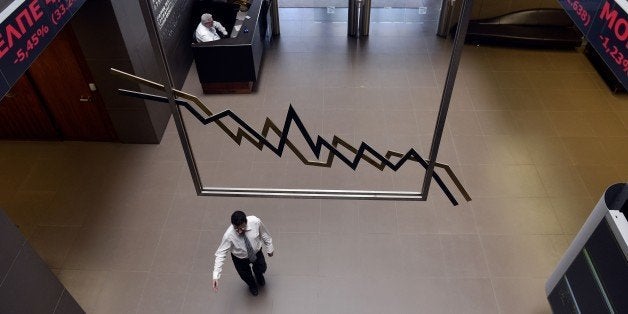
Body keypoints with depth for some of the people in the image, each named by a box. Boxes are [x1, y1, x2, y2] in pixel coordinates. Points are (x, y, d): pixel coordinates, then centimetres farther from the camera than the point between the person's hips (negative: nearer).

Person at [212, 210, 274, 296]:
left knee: (262, 269, 25)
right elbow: (220, 254, -32)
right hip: (240, 259, -1)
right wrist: (215, 276, -38)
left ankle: (259, 276, 66)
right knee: (246, 276, 23)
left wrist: (269, 248, 1)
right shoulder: (229, 235, -39)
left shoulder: (255, 222, -35)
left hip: (256, 252, 1)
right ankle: (252, 285, 63)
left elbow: (264, 234, -14)